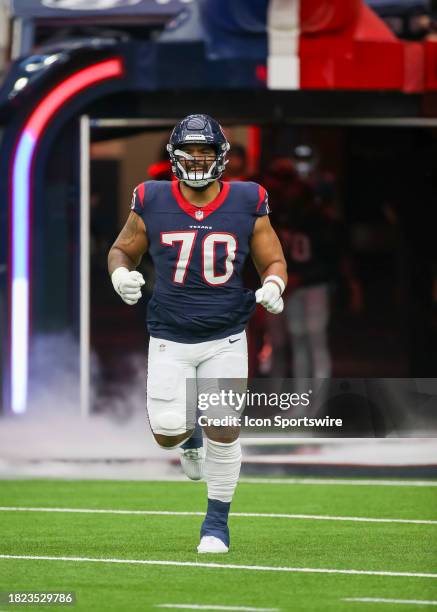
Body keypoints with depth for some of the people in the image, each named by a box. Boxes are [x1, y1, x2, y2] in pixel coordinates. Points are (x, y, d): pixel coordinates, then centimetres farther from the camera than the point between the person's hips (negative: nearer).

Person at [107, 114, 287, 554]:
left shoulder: (247, 205, -3)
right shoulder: (152, 204, -3)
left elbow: (273, 261, 7)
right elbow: (122, 250, 11)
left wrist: (272, 286, -15)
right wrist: (121, 274, -12)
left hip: (225, 340, -1)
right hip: (170, 340, 1)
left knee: (224, 430, -8)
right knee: (167, 433, -7)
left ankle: (217, 520, 10)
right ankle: (190, 436, 33)